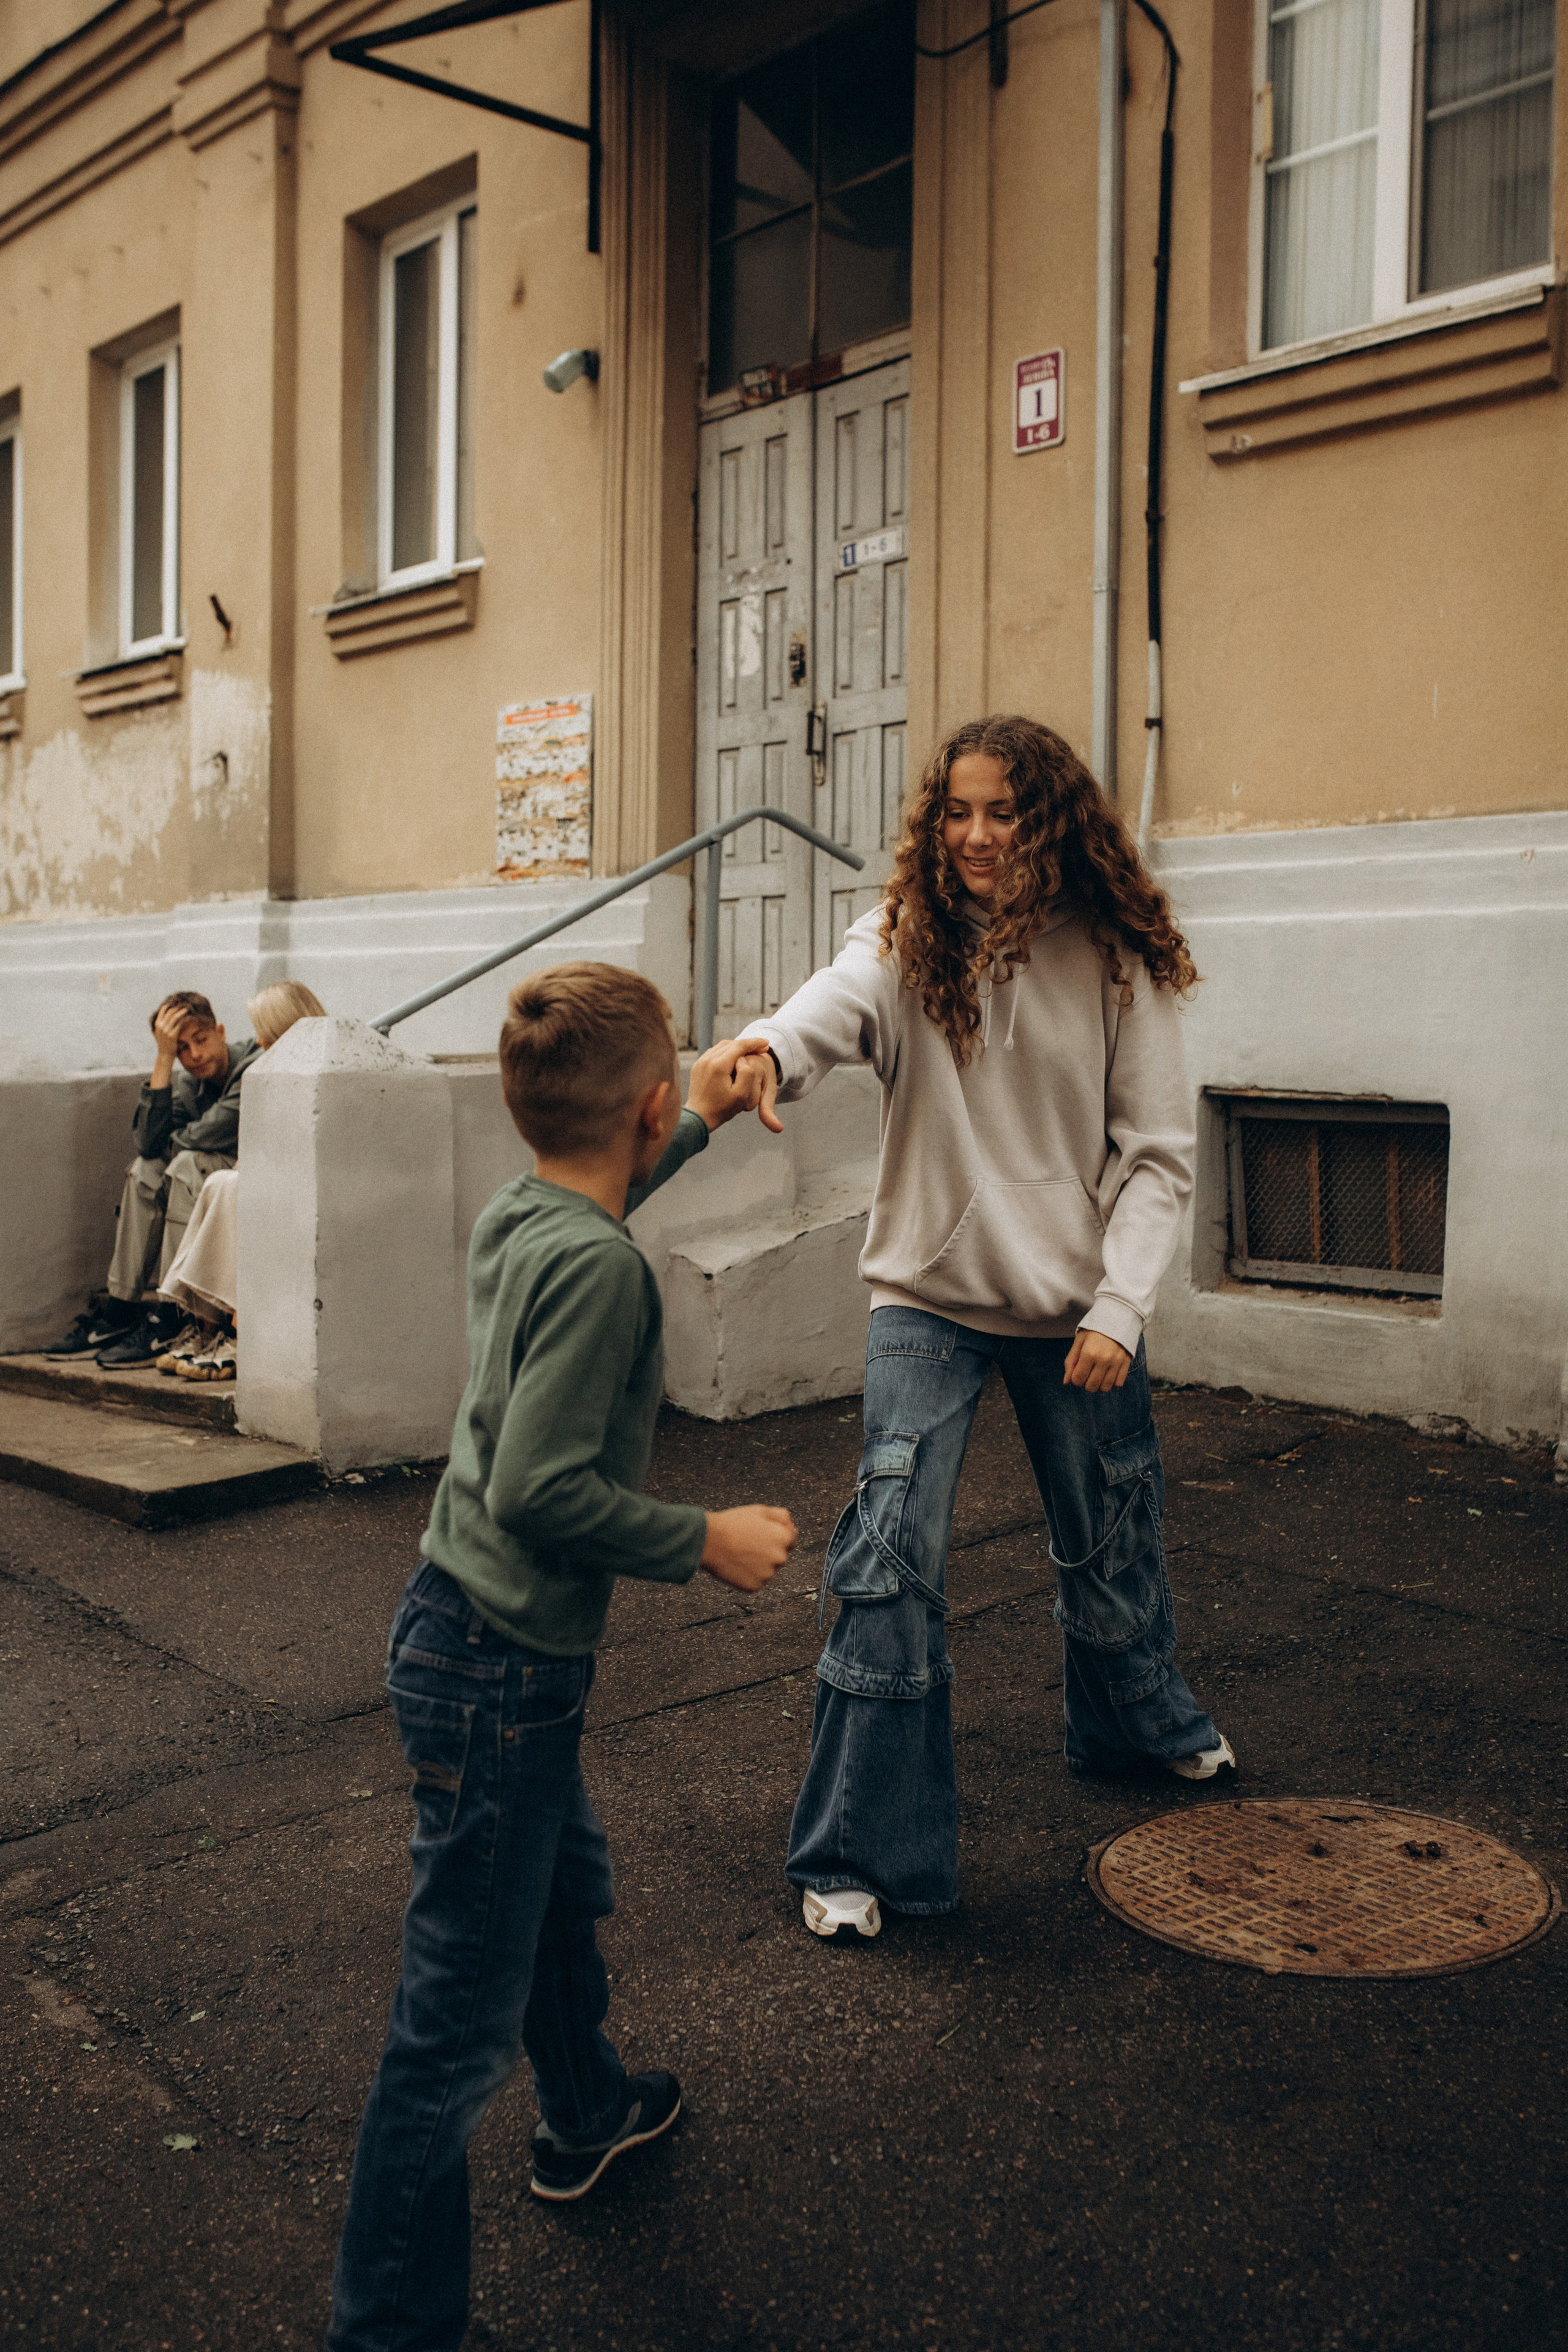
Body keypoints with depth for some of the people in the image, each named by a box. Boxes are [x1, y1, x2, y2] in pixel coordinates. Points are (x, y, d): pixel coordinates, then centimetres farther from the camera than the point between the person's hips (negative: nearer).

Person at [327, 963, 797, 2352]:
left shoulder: (517, 1217, 3)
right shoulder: (600, 1266, -24)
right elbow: (542, 1490, -28)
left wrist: (701, 1125, 35)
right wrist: (703, 1540, -17)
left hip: (487, 1639, 10)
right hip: (496, 1669, -10)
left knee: (568, 1891, 31)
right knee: (460, 2024, 0)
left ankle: (590, 2115, 54)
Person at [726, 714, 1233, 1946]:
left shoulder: (1118, 963, -8)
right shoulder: (904, 944, -9)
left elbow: (1158, 1153, -5)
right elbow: (830, 1009, -31)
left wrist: (1120, 1309, -15)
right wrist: (768, 1051, -54)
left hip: (1075, 1305, 1)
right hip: (930, 1295, -1)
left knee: (1109, 1544, 19)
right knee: (892, 1557, -10)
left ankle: (1147, 1724, 51)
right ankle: (860, 1853, 6)